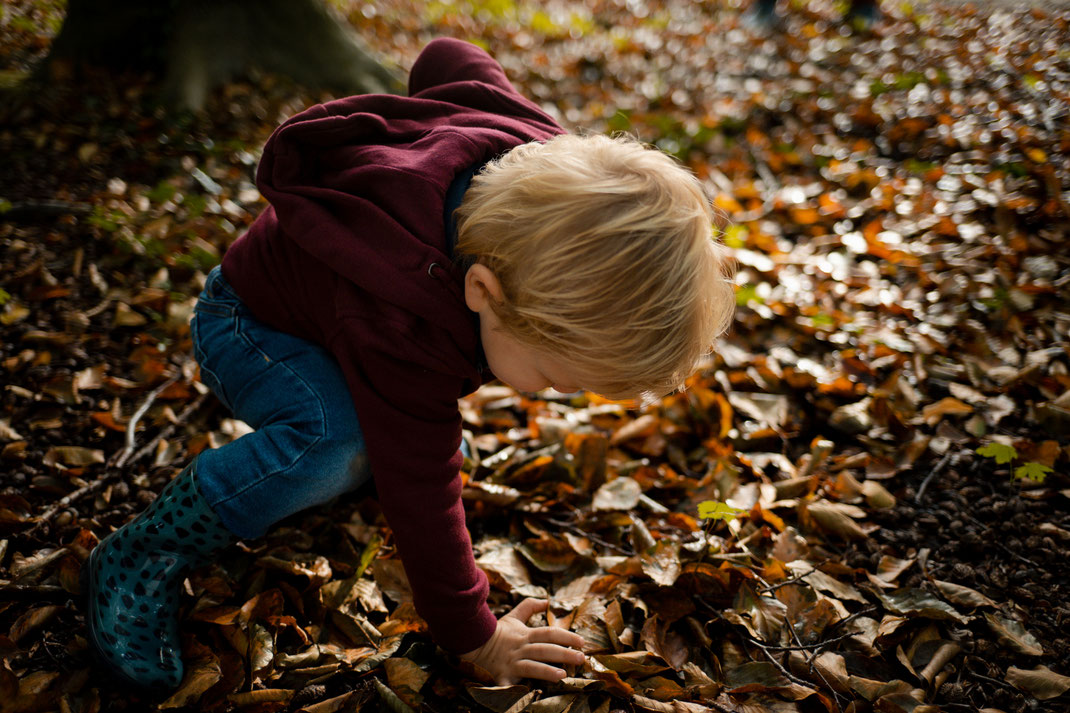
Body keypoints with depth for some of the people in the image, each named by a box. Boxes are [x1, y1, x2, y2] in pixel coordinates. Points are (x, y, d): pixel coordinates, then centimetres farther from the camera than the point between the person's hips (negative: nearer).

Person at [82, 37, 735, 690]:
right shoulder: (399, 328, -43)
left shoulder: (548, 162, -28)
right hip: (247, 324, -7)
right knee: (338, 440, -35)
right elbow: (420, 489, -34)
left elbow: (447, 61, -10)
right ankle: (143, 557, -16)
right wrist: (471, 634, -23)